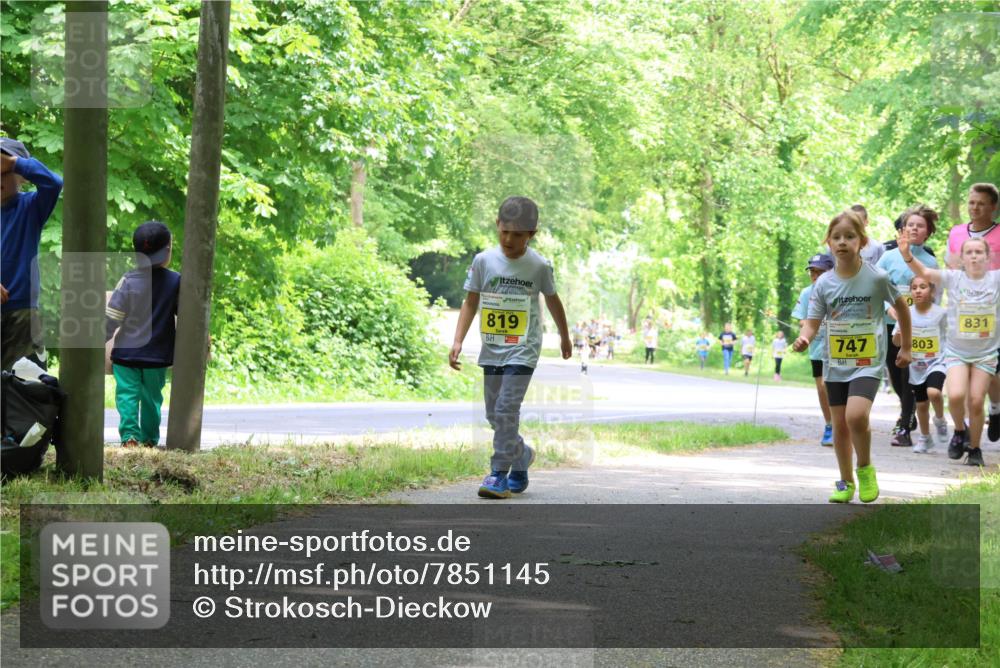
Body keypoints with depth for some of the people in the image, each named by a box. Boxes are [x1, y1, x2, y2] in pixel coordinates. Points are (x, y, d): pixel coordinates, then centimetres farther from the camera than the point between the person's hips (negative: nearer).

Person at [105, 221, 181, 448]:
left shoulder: (128, 281, -8)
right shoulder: (176, 281, -5)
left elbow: (111, 318, -7)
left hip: (126, 352, -1)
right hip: (158, 355, 1)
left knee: (127, 395, 2)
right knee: (152, 397, 13)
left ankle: (129, 434, -12)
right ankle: (150, 438, 17)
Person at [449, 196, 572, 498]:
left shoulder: (539, 266, -5)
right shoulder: (483, 261, -2)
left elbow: (552, 301, 10)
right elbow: (470, 303, 3)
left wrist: (564, 337, 23)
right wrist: (458, 340, -7)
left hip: (522, 350, -4)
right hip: (491, 350, 4)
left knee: (506, 409, -17)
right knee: (494, 414, 11)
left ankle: (500, 473, -10)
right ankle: (522, 455, 35)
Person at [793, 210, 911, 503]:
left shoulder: (877, 278, -10)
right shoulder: (824, 283, -3)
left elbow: (901, 307, 6)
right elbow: (812, 321, -5)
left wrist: (905, 348, 12)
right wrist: (804, 338, -29)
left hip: (868, 363, -4)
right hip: (835, 365, 4)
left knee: (856, 416, -24)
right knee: (840, 424, 10)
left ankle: (865, 468, 1)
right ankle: (846, 482, 26)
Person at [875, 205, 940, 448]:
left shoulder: (931, 262, 1)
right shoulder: (889, 256, 2)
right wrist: (889, 308, -17)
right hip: (890, 325, 2)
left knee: (909, 377, -7)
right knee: (895, 375, 12)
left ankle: (904, 430, -2)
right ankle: (908, 413, 39)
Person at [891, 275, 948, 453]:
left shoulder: (940, 313, -10)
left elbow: (950, 337, 3)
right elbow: (896, 342, 2)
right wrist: (899, 334, -20)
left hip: (936, 363, -3)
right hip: (916, 366, 3)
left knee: (933, 392, -29)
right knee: (921, 404, 13)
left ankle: (940, 420, 2)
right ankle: (924, 438, 34)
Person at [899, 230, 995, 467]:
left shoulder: (995, 279, -4)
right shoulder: (953, 278, -6)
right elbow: (923, 272, -17)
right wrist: (906, 254, -35)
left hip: (986, 352, 0)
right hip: (956, 351, 0)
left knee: (976, 402, -2)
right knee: (955, 395, -19)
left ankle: (974, 449, 19)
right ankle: (960, 431, 12)